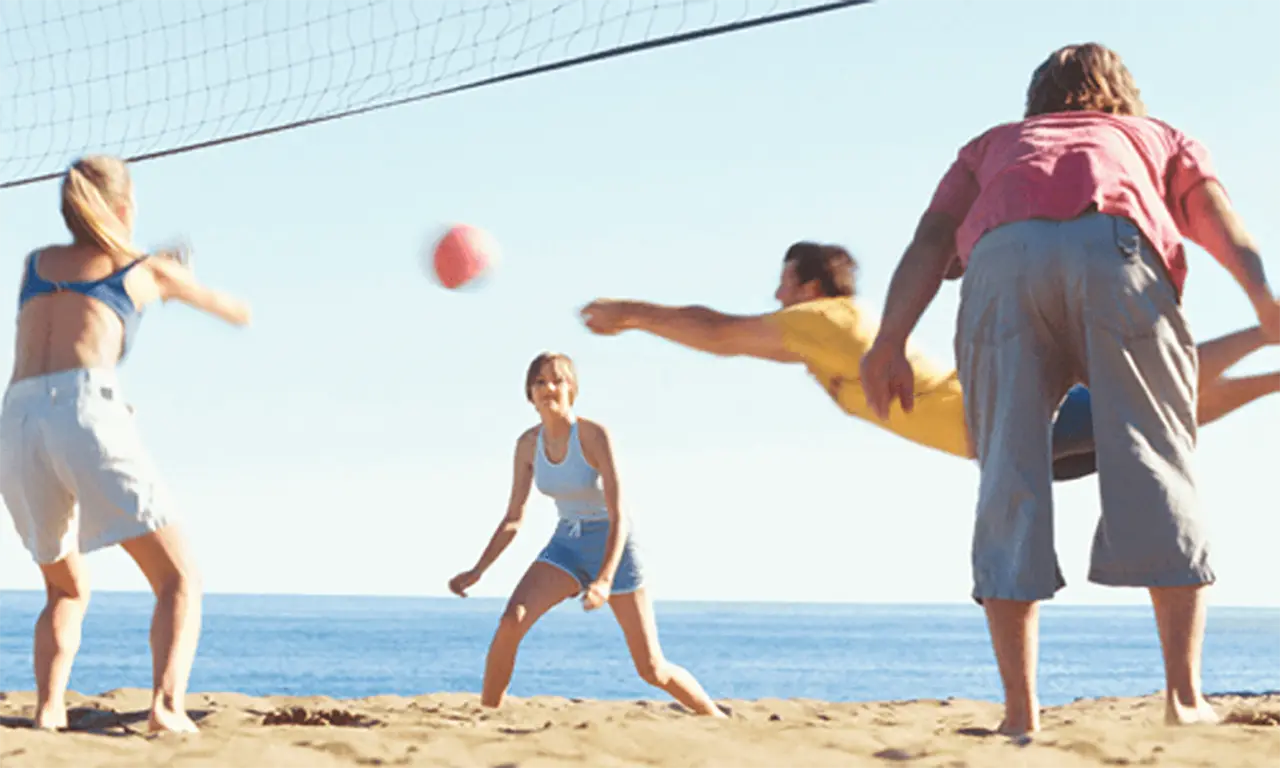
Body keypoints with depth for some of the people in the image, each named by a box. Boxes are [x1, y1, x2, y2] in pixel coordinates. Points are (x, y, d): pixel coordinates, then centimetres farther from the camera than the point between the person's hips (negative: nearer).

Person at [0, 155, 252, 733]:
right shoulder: (147, 271, 19)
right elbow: (234, 312, 39)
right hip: (85, 409, -4)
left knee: (66, 592, 22)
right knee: (179, 582, 0)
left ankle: (48, 707, -1)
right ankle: (168, 702, -25)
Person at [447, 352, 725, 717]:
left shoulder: (594, 436, -23)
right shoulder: (529, 443, -6)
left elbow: (618, 516, -27)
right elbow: (513, 518, 2)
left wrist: (604, 581, -39)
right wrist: (477, 571, -9)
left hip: (612, 548, -4)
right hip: (566, 546, 4)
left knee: (653, 670, -4)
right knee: (511, 622, -23)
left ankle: (720, 720, 18)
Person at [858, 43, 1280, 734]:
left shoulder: (992, 145, 40)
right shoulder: (1161, 138, 38)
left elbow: (932, 236, 21)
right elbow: (1217, 213, 17)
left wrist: (890, 340, 10)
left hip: (1002, 258, 1)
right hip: (1115, 247, -1)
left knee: (1011, 478, -1)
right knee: (1155, 468, 2)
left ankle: (1021, 708, -8)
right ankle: (1184, 694, -7)